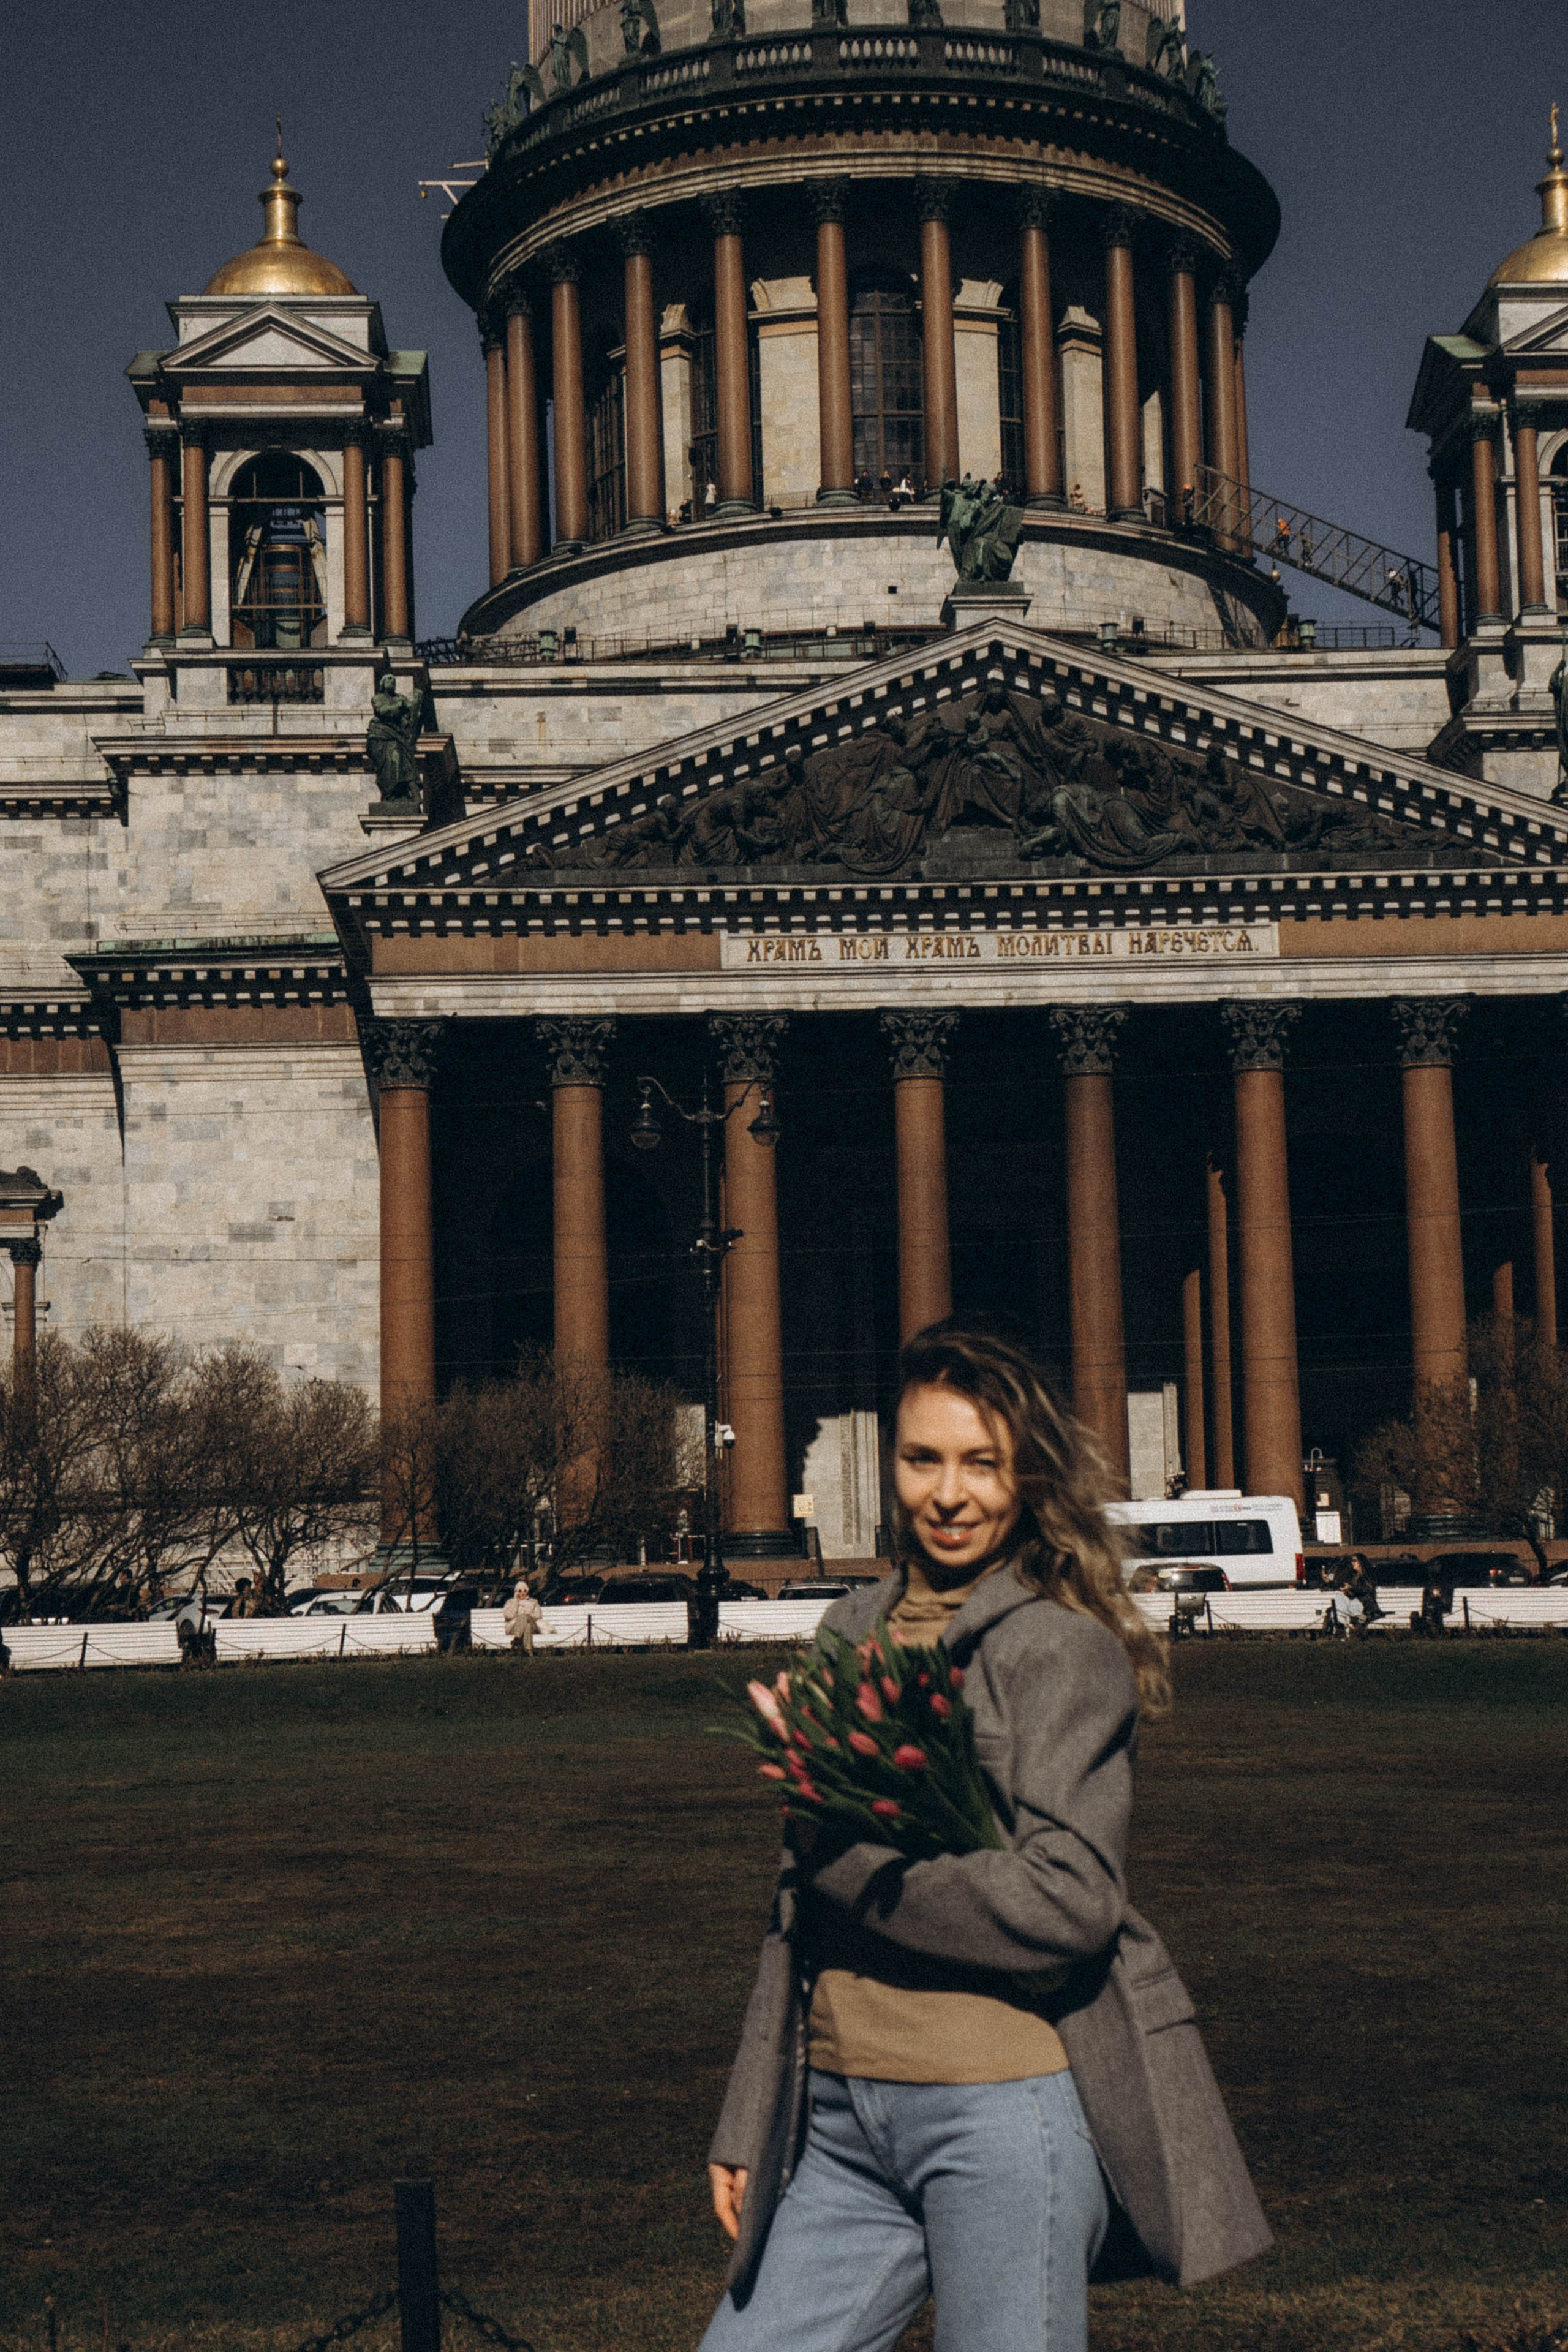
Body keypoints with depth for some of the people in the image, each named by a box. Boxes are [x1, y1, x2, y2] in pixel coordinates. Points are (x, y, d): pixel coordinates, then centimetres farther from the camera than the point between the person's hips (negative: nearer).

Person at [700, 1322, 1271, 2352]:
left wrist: (847, 1856, -9)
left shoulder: (1062, 1651, -6)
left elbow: (1068, 1905, -15)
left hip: (1005, 2110, -6)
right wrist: (749, 2122, 20)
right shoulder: (855, 1634, 15)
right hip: (839, 2121, 7)